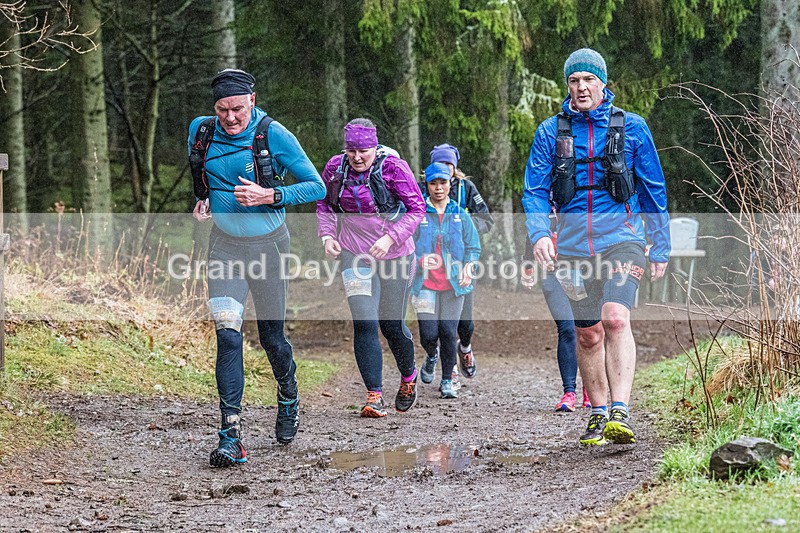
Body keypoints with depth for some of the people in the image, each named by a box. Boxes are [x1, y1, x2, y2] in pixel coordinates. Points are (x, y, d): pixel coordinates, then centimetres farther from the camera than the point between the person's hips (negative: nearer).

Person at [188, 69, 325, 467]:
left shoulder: (273, 135, -15)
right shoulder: (201, 131, -4)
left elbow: (316, 187, -12)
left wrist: (269, 196, -25)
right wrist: (203, 199, 1)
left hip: (267, 244, -2)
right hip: (224, 244, 2)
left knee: (271, 336, 10)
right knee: (227, 333, -14)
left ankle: (288, 396, 44)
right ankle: (231, 437, -16)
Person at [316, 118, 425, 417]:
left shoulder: (393, 167, -14)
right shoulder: (336, 168, -2)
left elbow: (417, 208, -11)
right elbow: (324, 204, 14)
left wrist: (390, 237, -22)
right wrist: (327, 235, -2)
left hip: (394, 255, -2)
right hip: (354, 255, 2)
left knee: (392, 325, 6)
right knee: (364, 323, -12)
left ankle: (408, 377, 37)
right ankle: (374, 397, -10)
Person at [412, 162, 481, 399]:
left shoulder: (460, 215, 9)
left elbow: (473, 246, 11)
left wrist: (468, 268, -6)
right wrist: (420, 261, -15)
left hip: (453, 283, 1)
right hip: (425, 284, -1)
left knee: (448, 331, -6)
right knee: (429, 333, -9)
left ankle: (447, 381, 6)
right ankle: (431, 356, 28)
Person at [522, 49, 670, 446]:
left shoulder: (631, 127, 3)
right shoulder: (550, 132, 6)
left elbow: (654, 190, 9)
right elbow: (534, 190, 4)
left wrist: (660, 248, 9)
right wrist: (539, 233, -15)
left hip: (621, 238, -3)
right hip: (573, 245, 3)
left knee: (616, 320, -22)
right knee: (588, 334, 9)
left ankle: (620, 414, -28)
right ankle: (597, 414, 23)